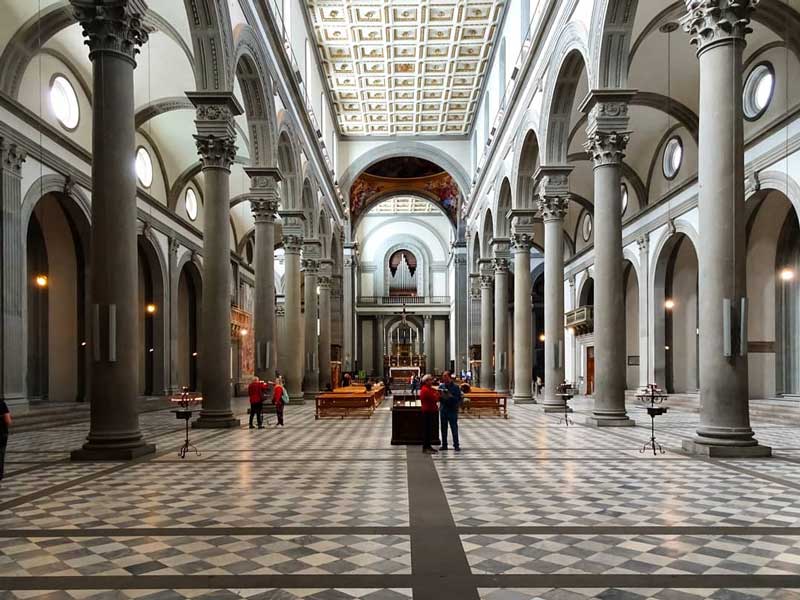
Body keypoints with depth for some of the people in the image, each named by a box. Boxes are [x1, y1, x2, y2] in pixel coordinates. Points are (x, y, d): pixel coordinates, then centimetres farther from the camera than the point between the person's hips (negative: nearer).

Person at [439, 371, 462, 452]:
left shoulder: (455, 387, -4)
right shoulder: (441, 386, 7)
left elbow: (459, 399, -9)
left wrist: (451, 396, -22)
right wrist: (440, 396, -13)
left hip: (452, 410, -4)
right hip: (443, 410, 4)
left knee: (454, 428, -1)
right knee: (443, 428, 9)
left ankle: (456, 445, 5)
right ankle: (444, 445, 18)